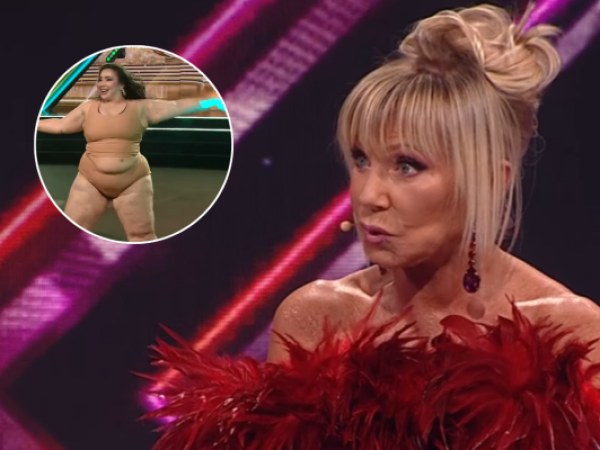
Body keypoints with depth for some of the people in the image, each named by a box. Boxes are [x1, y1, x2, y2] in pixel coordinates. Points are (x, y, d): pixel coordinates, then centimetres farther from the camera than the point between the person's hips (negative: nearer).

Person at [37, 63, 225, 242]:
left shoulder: (140, 108, 2)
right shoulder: (88, 108, 7)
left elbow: (176, 107, -1)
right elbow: (60, 125, 13)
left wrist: (208, 103, -8)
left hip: (133, 182, -1)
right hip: (90, 181, 1)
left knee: (142, 236, 4)